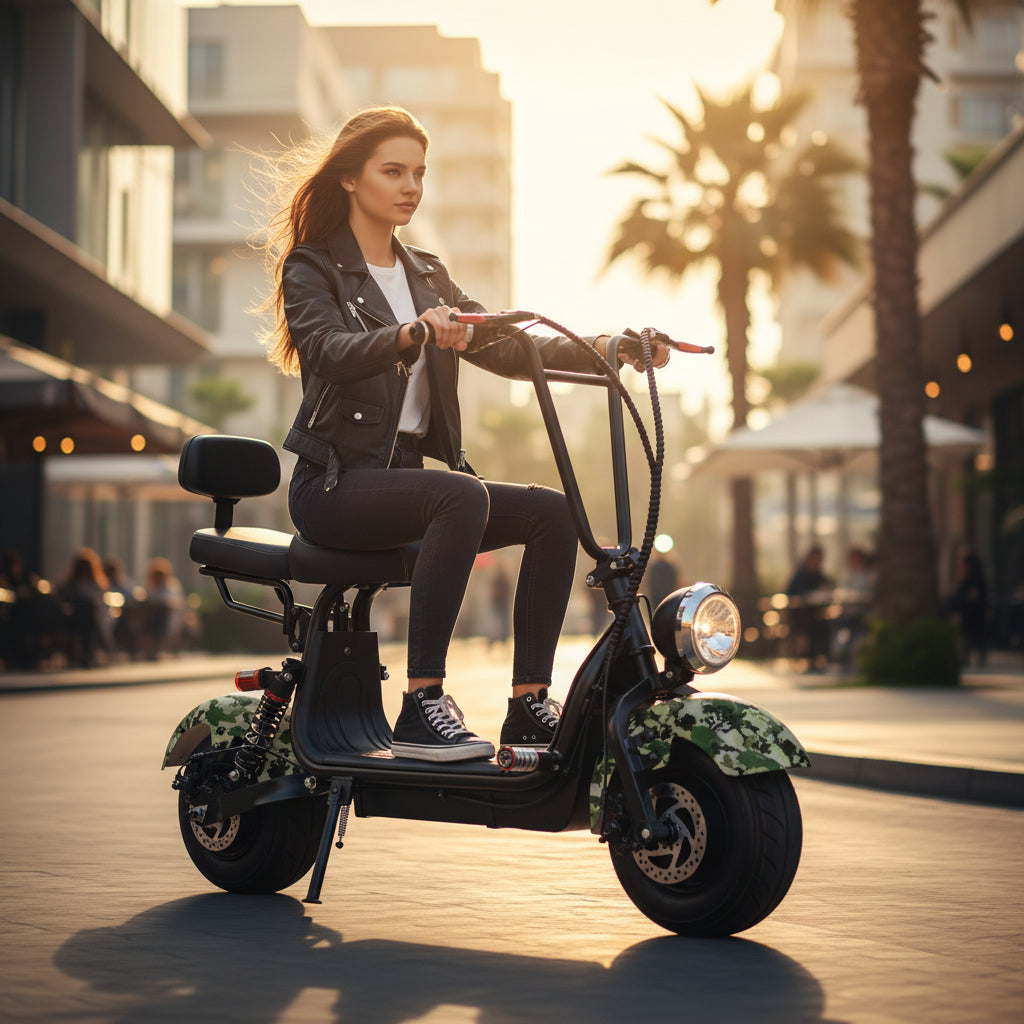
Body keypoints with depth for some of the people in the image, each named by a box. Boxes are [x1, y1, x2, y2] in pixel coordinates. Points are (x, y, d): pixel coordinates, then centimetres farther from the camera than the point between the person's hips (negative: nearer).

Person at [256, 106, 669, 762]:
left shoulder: (427, 276, 20)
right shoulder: (311, 268, 0)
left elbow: (503, 348, 8)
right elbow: (333, 351, -22)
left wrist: (599, 349, -8)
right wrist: (410, 334, -42)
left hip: (407, 473, 7)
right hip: (336, 481, -6)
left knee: (552, 510, -14)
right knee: (462, 496, -34)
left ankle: (529, 706, -15)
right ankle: (422, 708, -34)